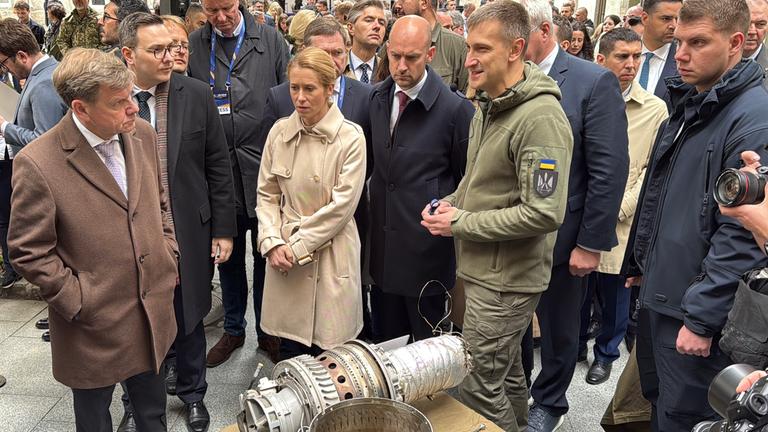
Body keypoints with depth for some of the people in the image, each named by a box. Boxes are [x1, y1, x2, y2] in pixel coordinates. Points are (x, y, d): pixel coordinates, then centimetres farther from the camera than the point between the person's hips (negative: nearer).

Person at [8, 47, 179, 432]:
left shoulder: (142, 134, -3)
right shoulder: (37, 164, -21)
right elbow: (29, 252, -13)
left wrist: (169, 259, 5)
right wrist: (78, 305, -13)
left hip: (154, 310, 5)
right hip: (94, 326, -4)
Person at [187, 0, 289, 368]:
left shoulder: (270, 40, 1)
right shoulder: (193, 46, 2)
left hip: (263, 167, -1)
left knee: (266, 254, 11)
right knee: (228, 255, 15)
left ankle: (267, 330, 29)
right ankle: (233, 329, 34)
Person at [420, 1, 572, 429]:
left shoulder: (540, 118, -21)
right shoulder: (489, 107, 9)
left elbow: (544, 213, -25)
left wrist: (460, 224, -18)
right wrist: (450, 203, 1)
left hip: (507, 278, -9)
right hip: (485, 269, 9)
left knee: (477, 386, 0)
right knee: (506, 373, 23)